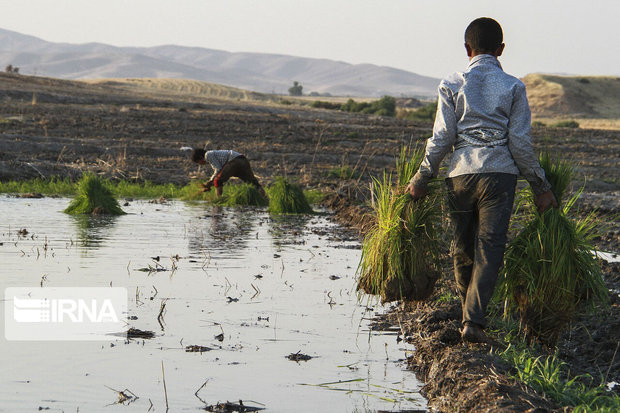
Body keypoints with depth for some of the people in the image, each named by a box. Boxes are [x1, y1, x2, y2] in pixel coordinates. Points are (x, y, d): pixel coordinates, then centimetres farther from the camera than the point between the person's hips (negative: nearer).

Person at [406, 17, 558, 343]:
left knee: (463, 247, 14)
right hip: (499, 174, -1)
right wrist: (541, 187, 7)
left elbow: (441, 138, 1)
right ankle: (473, 320, -16)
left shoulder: (452, 85, 4)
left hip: (460, 174, 1)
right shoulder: (513, 87, 2)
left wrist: (421, 179, 11)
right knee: (490, 246, -4)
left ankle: (469, 315, 27)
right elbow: (520, 142, 0)